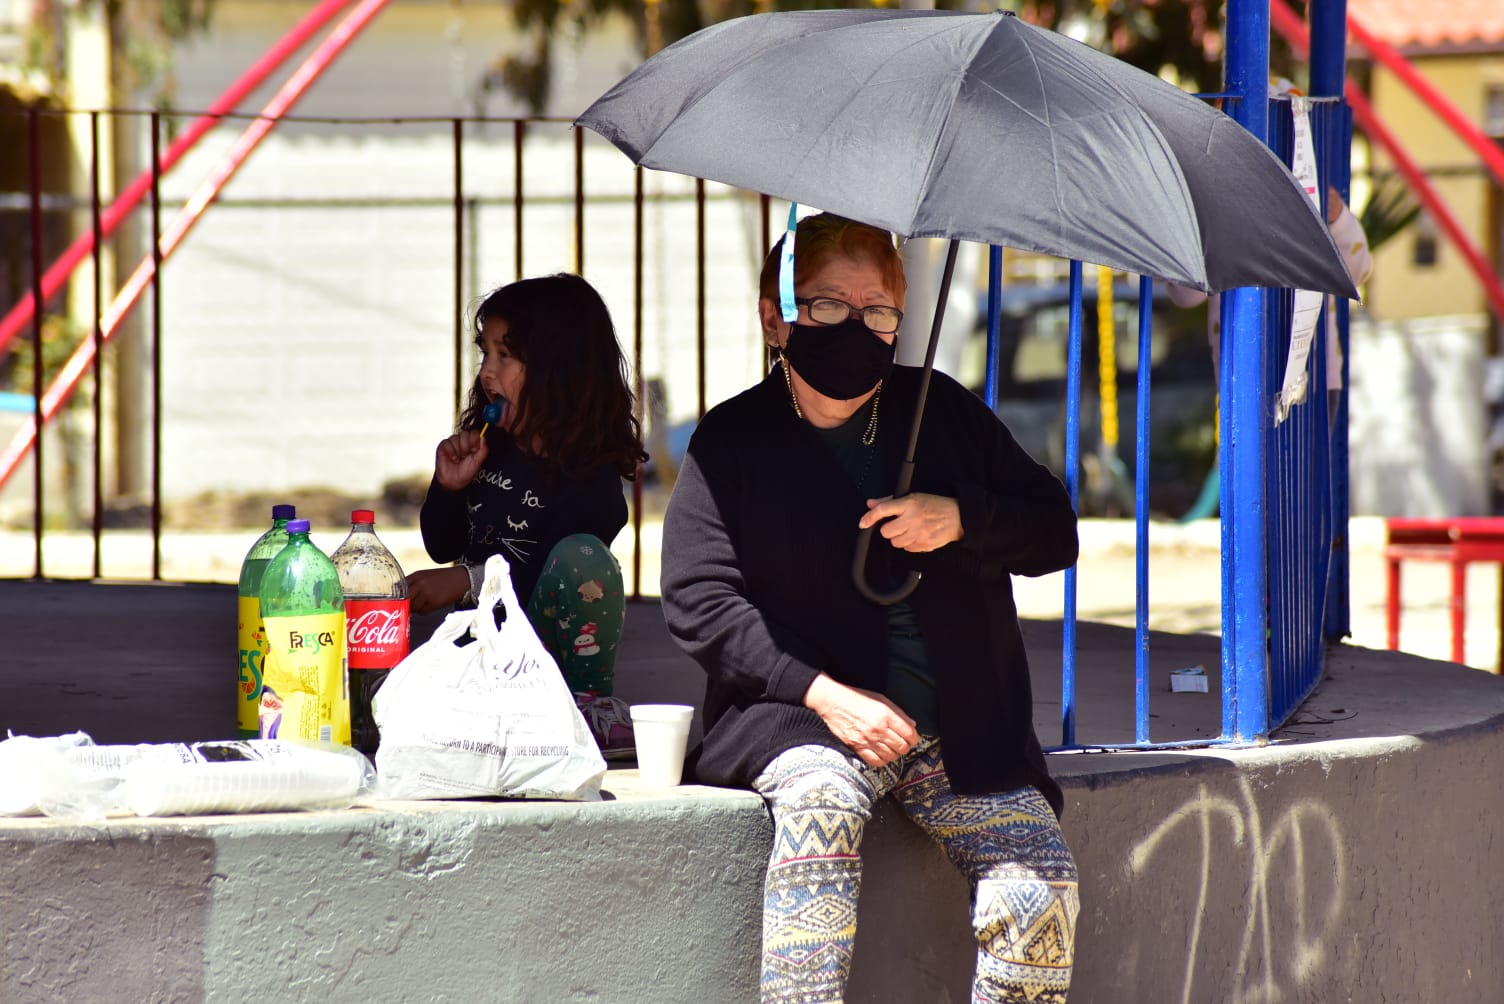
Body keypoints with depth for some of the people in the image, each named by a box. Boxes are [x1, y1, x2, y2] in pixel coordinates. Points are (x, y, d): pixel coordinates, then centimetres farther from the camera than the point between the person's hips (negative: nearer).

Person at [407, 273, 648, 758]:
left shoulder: (591, 472, -11)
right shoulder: (487, 450, 5)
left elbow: (556, 571, -17)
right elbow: (441, 547, 13)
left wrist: (468, 581, -24)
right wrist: (449, 487, -5)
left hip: (560, 645, -4)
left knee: (582, 555, -34)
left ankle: (591, 702, -15)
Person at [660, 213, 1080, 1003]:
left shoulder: (942, 413, 11)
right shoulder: (732, 443, 3)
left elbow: (1054, 533, 13)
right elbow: (696, 599, -5)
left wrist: (961, 519, -9)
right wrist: (820, 691, -17)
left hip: (963, 734, 3)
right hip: (799, 721, -3)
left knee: (1038, 888, -20)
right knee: (820, 800, -37)